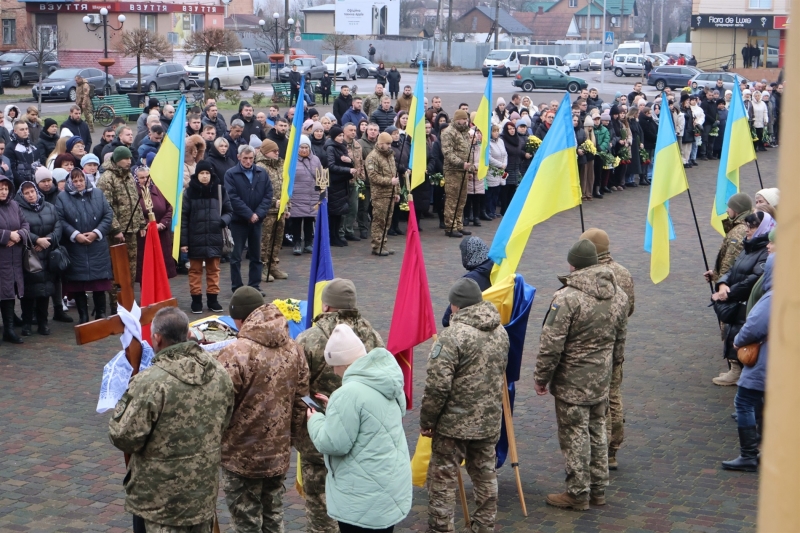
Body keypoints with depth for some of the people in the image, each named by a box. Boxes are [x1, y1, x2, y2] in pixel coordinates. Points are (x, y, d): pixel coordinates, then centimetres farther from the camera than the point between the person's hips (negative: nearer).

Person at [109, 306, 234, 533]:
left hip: (164, 496, -6)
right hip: (205, 487, 6)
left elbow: (124, 437, -19)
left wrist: (125, 404, -2)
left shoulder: (150, 382, -24)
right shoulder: (219, 373, -1)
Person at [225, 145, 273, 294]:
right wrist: (249, 214, -16)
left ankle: (255, 285, 19)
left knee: (256, 255, 10)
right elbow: (233, 198, -13)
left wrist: (258, 213, -11)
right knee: (236, 255, 2)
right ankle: (237, 287, 9)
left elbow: (268, 195, 1)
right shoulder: (231, 174, -7)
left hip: (257, 220, 4)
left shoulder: (262, 173, 4)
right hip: (239, 220, -4)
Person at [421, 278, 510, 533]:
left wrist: (427, 420, -9)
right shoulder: (501, 332, 5)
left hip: (455, 424, -7)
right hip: (490, 422, 7)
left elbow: (437, 385, -20)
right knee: (485, 475, 17)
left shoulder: (454, 335, -19)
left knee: (443, 478, 4)